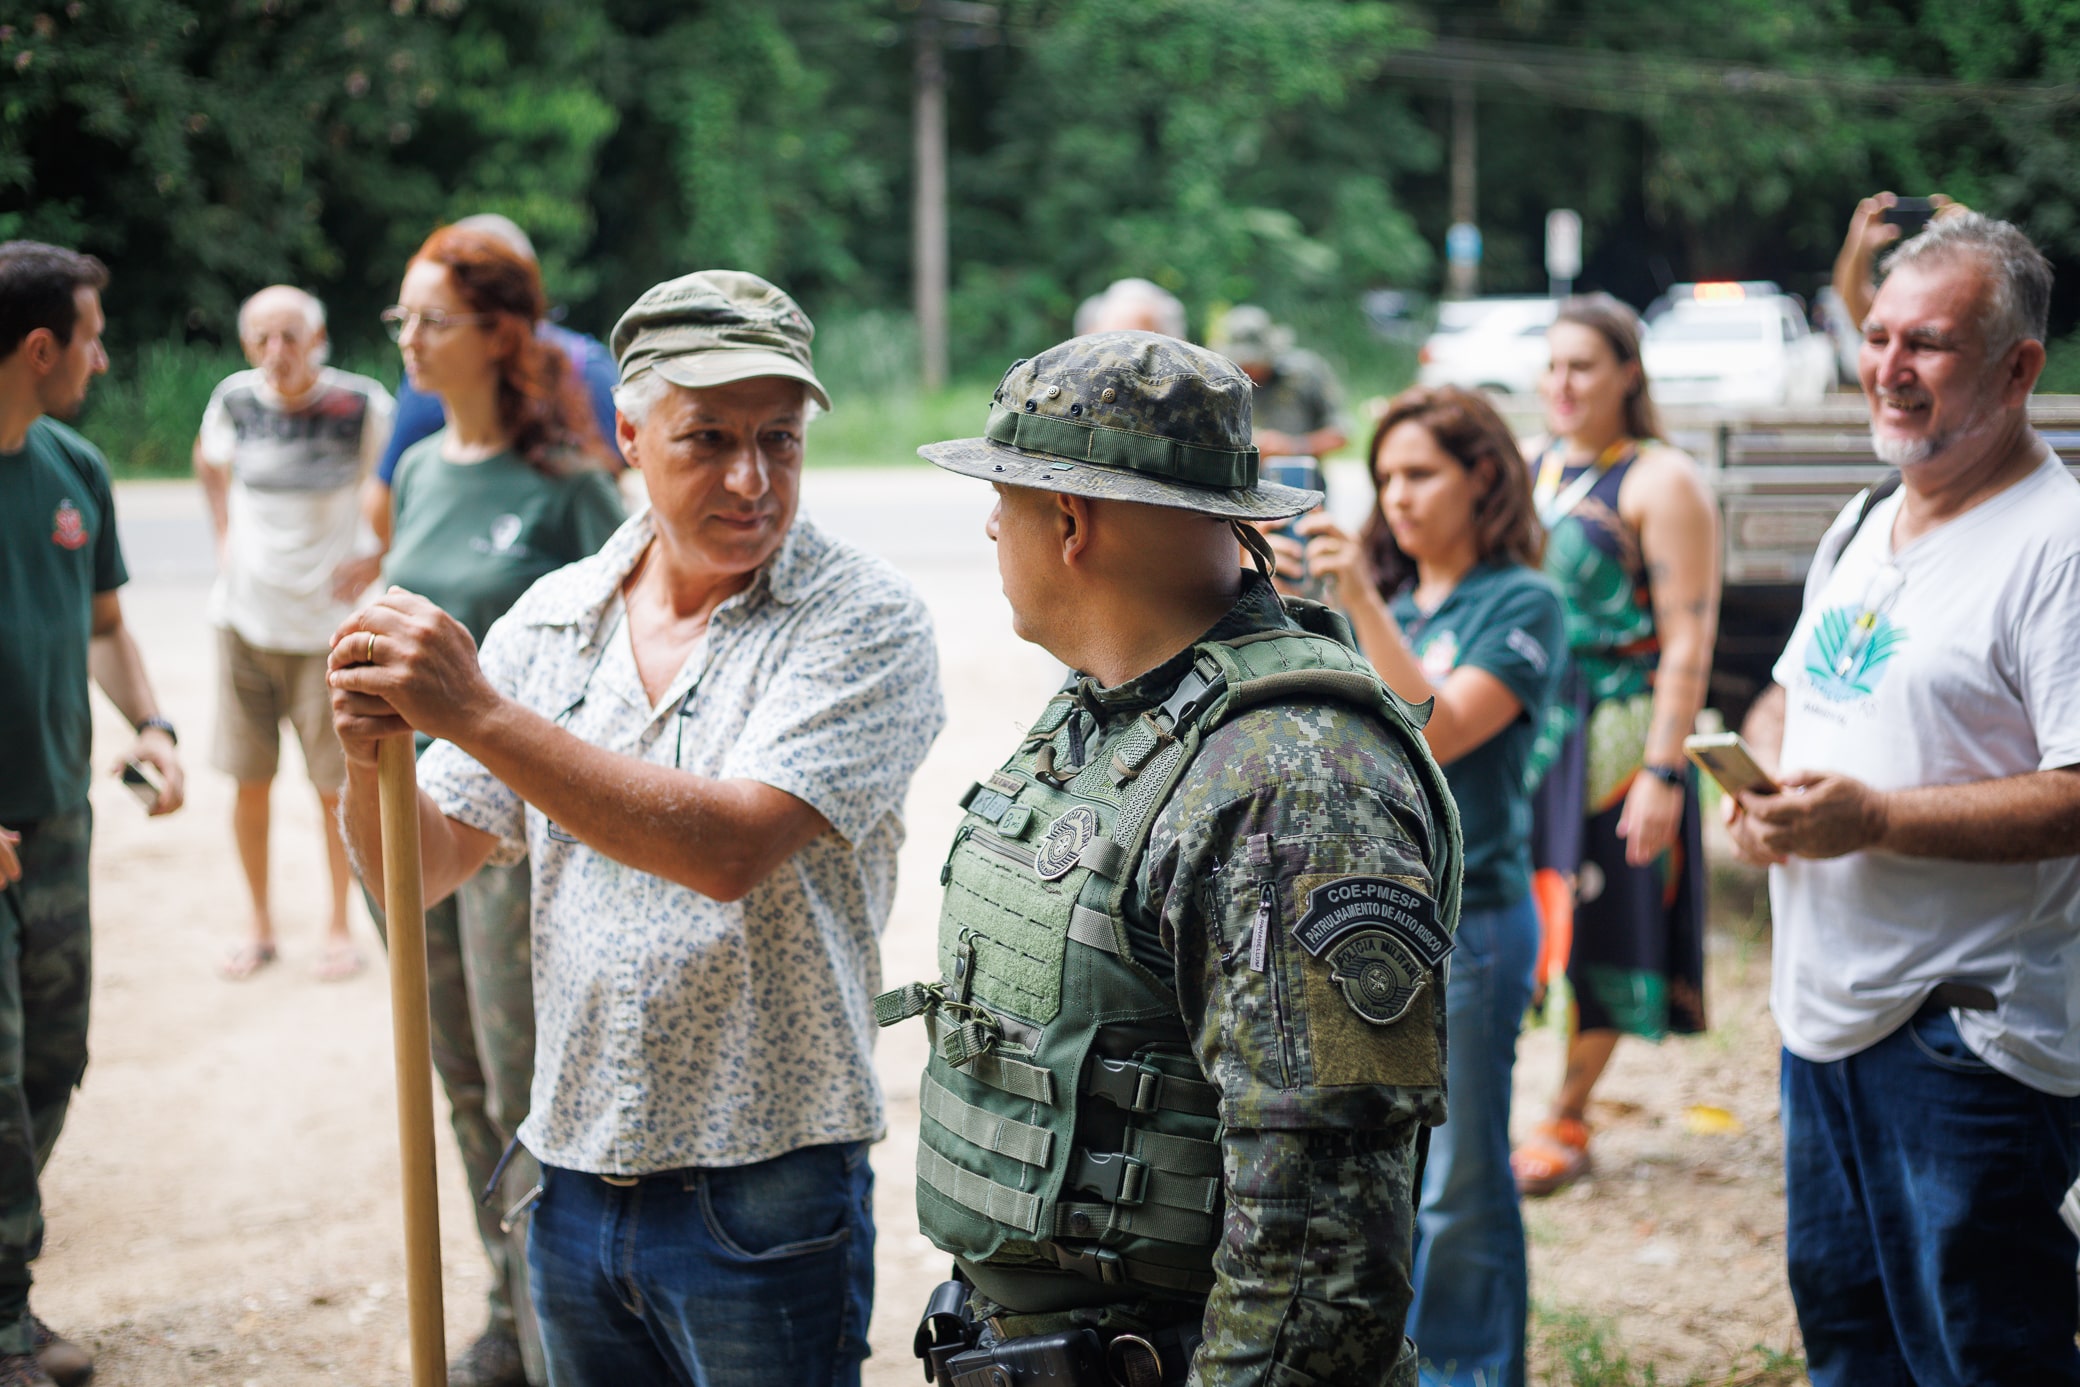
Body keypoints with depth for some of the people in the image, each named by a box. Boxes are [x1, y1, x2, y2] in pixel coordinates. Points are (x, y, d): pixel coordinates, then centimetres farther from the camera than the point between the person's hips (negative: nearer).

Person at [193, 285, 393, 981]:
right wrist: (224, 537, 11)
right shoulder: (233, 399, -4)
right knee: (250, 782, 7)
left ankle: (339, 926, 19)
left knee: (336, 786, 3)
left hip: (328, 625, -2)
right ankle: (260, 924, 23)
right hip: (245, 617, 2)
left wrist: (367, 560, -4)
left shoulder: (363, 405, -12)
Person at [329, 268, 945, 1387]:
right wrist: (372, 755, -16)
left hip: (762, 1198, -5)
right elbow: (425, 869, 6)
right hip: (574, 1178, 5)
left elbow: (730, 849, -25)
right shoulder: (552, 619, 5)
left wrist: (480, 715, -26)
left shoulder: (862, 623, -11)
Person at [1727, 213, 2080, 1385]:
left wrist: (1875, 818, -26)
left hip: (1972, 1034, -9)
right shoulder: (1864, 528, 13)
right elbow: (1788, 695, 24)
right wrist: (1764, 773, 2)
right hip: (1827, 1010, 9)